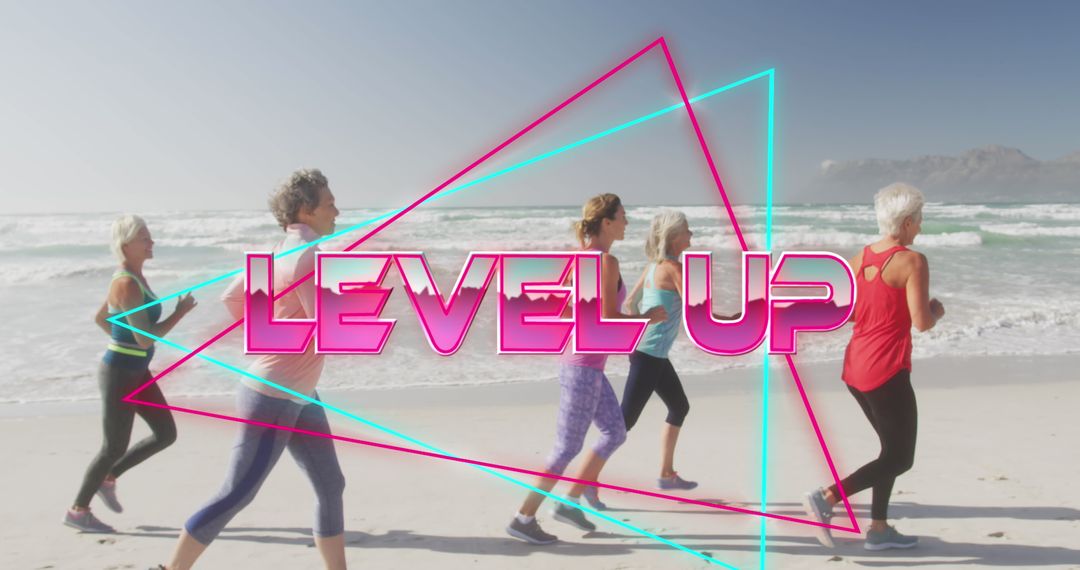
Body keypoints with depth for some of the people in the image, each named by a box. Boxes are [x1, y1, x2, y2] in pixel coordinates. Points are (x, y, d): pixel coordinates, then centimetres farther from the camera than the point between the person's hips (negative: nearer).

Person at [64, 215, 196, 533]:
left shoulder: (133, 277, 6)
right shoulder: (127, 285, -23)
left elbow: (100, 318, 19)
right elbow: (146, 339, -25)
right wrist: (180, 313, -15)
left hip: (136, 372, 9)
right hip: (118, 375, -9)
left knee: (166, 434, 10)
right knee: (115, 447, 5)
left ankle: (109, 479, 27)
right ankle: (77, 510, 25)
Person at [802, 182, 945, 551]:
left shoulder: (860, 258, 9)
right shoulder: (913, 261, -11)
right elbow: (922, 323, -16)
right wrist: (937, 310, 5)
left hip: (855, 367, 8)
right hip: (886, 371, -8)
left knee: (892, 447, 22)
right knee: (900, 458, 6)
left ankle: (878, 529, 26)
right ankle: (827, 497, -8)